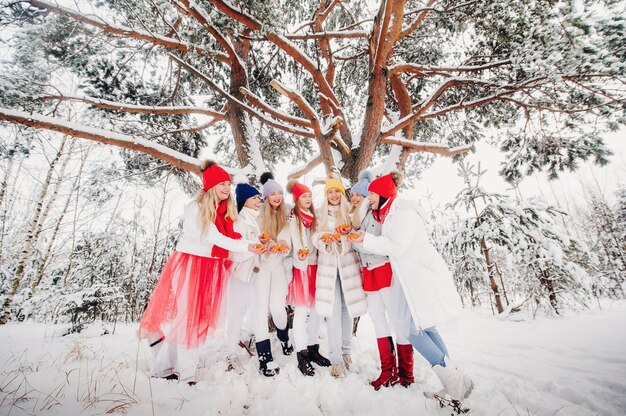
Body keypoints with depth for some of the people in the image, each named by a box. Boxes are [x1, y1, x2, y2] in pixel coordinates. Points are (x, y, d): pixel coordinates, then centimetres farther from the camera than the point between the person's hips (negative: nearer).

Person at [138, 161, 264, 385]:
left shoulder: (226, 210, 8)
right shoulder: (196, 208, -12)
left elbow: (229, 235, 2)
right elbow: (214, 237, -19)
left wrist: (255, 244, -12)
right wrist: (246, 247, -26)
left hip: (210, 267, 7)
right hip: (189, 264, -7)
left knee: (198, 316, 11)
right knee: (181, 314, 0)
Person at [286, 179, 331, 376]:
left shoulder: (313, 216, 14)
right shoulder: (293, 218, -1)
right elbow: (296, 243, -8)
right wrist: (300, 254, -26)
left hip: (315, 265, 6)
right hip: (302, 266, -5)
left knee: (316, 309, 10)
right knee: (301, 311, -2)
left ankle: (313, 349, 24)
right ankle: (301, 355, 7)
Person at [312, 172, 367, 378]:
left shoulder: (350, 212, 5)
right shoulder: (321, 215, 9)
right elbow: (316, 238, 6)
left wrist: (345, 237, -18)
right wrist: (325, 238, -15)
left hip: (347, 264, 0)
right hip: (328, 265, 0)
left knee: (347, 307, 8)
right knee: (333, 310, -2)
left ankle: (346, 350, 27)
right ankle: (336, 358, 5)